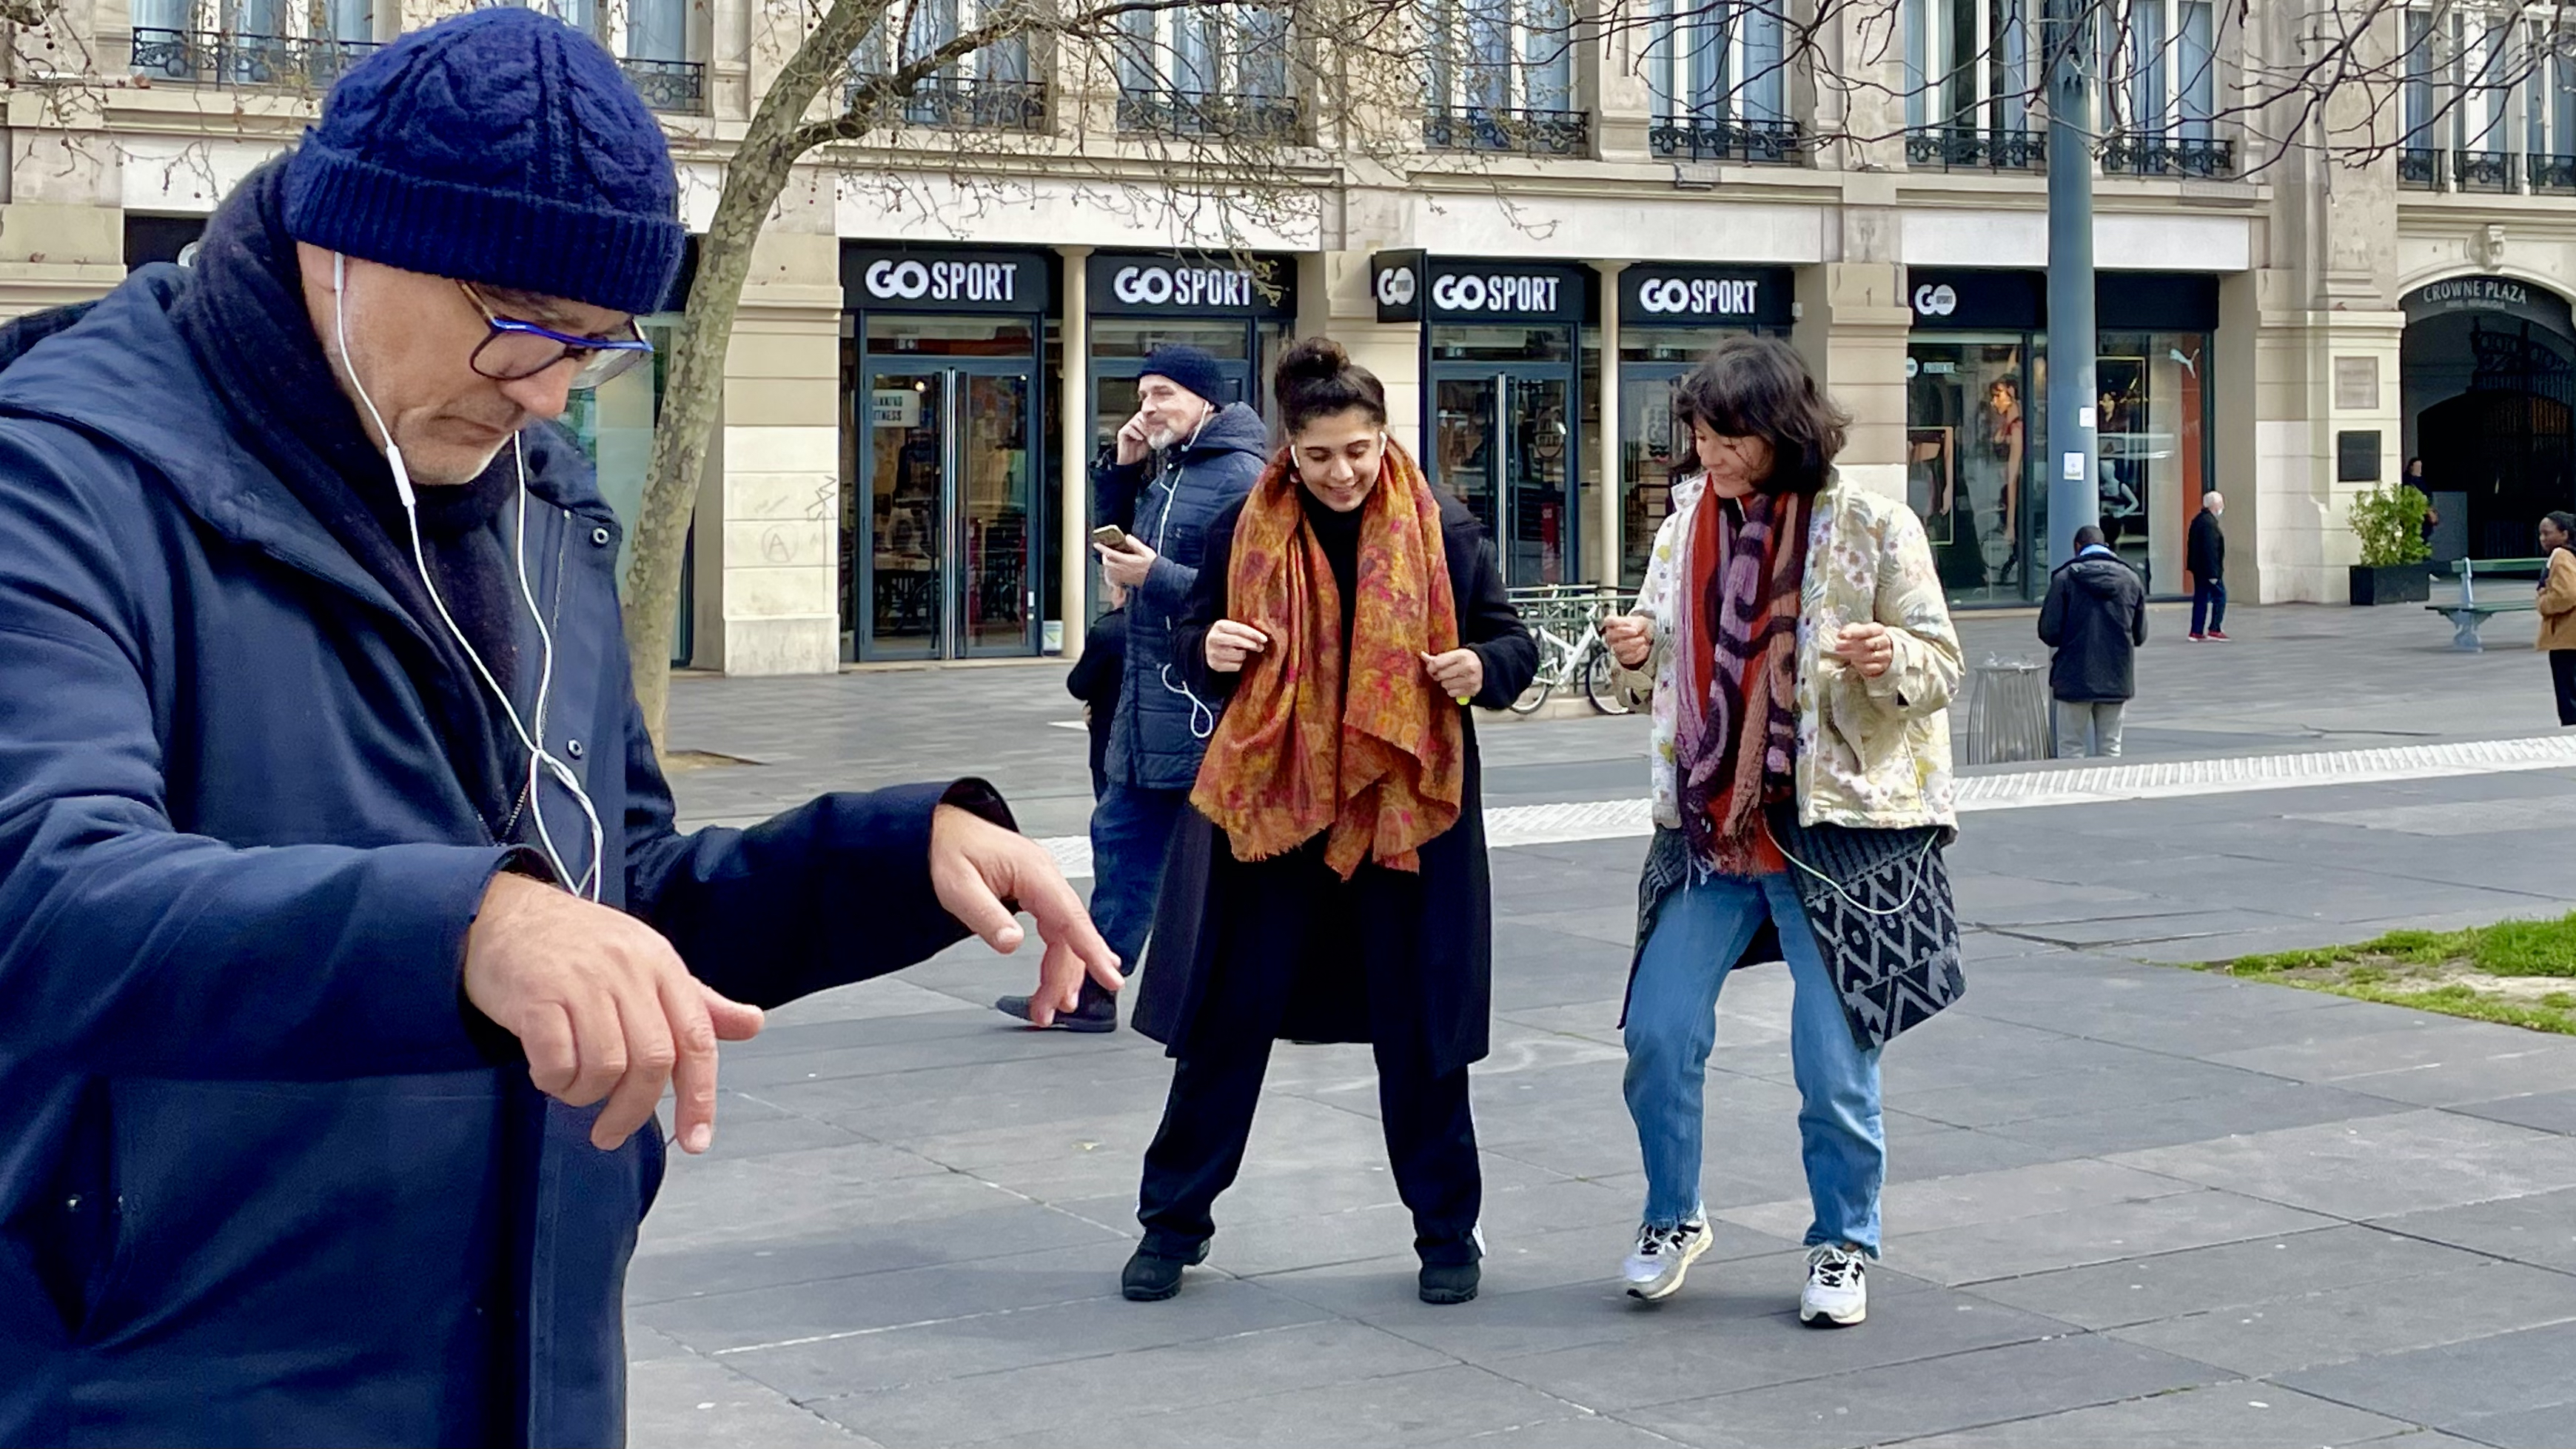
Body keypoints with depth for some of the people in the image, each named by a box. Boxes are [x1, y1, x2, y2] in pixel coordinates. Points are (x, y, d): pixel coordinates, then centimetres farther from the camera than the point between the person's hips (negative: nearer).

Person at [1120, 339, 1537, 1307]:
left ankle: (1447, 1228, 22)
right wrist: (1207, 651, -13)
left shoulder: (1443, 532, -2)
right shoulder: (1246, 531, 0)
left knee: (1420, 1029, 7)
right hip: (1265, 801, 1)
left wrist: (1483, 667, -18)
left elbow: (1513, 643, 4)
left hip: (1405, 808, -1)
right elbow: (1196, 643, 10)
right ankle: (1173, 1222, 18)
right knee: (1226, 1019, 5)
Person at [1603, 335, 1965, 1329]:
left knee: (1834, 1057, -1)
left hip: (1836, 825, -4)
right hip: (1708, 822, 4)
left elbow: (1941, 665, -3)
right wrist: (1637, 660, -9)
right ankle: (1672, 1219, 23)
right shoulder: (1688, 525, 7)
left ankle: (1843, 1247, 19)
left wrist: (1895, 662, -26)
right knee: (1658, 1032, 0)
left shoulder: (1870, 527, -7)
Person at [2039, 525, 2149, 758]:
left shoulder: (2065, 578, -7)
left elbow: (2049, 633, -8)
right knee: (2110, 748, 10)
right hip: (2117, 678, 3)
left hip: (2075, 678, -3)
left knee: (2071, 749, 4)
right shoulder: (2130, 578, 3)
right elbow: (2140, 635, 6)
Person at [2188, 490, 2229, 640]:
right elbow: (2210, 549, -23)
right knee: (2219, 596, -3)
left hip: (2198, 568, 10)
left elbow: (2192, 544, 18)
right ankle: (2215, 629, -5)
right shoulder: (2209, 523, -19)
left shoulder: (2198, 520, 13)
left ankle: (2197, 632, 12)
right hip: (2208, 568, -10)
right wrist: (2213, 573, -22)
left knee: (2201, 599, 11)